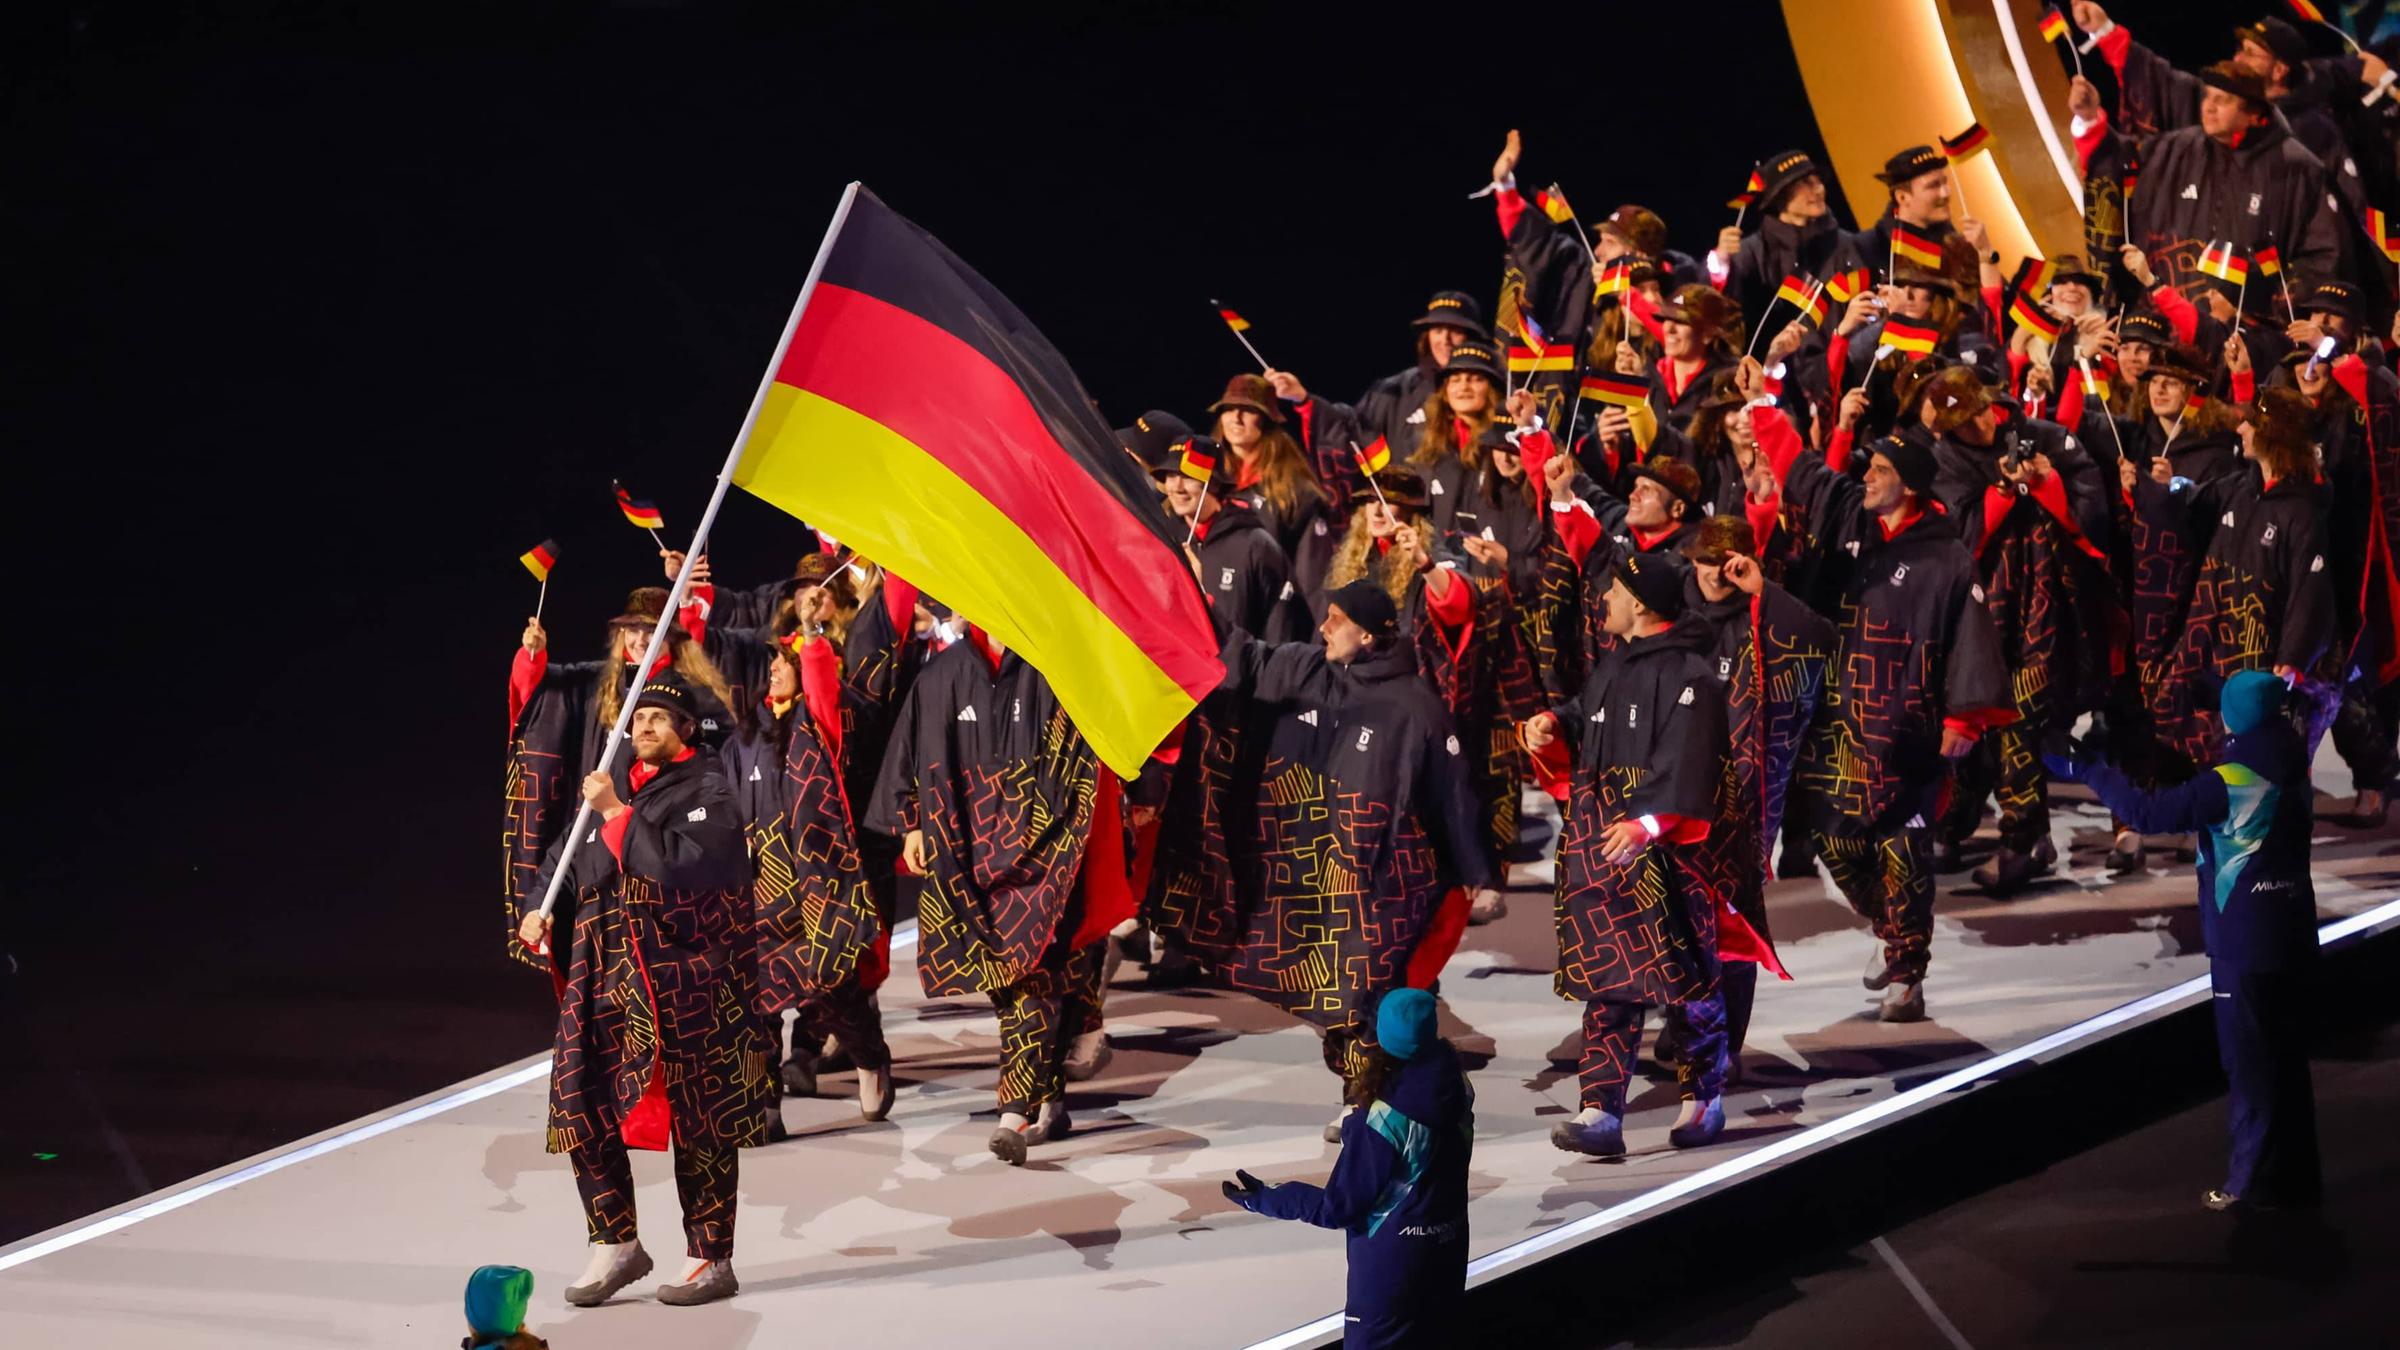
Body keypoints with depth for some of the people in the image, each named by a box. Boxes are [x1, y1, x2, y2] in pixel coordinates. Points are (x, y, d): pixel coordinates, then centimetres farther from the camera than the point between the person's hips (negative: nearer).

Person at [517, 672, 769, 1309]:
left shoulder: (707, 795, -4)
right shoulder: (613, 784, 16)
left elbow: (679, 866, -21)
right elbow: (567, 859, 25)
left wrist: (617, 814, -17)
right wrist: (542, 911, 7)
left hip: (684, 981, -6)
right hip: (605, 976, 6)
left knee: (698, 1120, -1)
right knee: (580, 1105, 1)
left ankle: (712, 1259, 9)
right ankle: (616, 1244, 16)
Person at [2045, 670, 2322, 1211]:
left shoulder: (2231, 783, -17)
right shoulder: (2292, 773, 7)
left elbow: (2151, 811, -19)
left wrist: (2087, 770, -10)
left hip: (2244, 945, -7)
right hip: (2293, 938, 7)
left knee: (2249, 1064, 0)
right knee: (2286, 1062, 14)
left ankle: (2254, 1180, 3)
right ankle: (2297, 1176, 20)